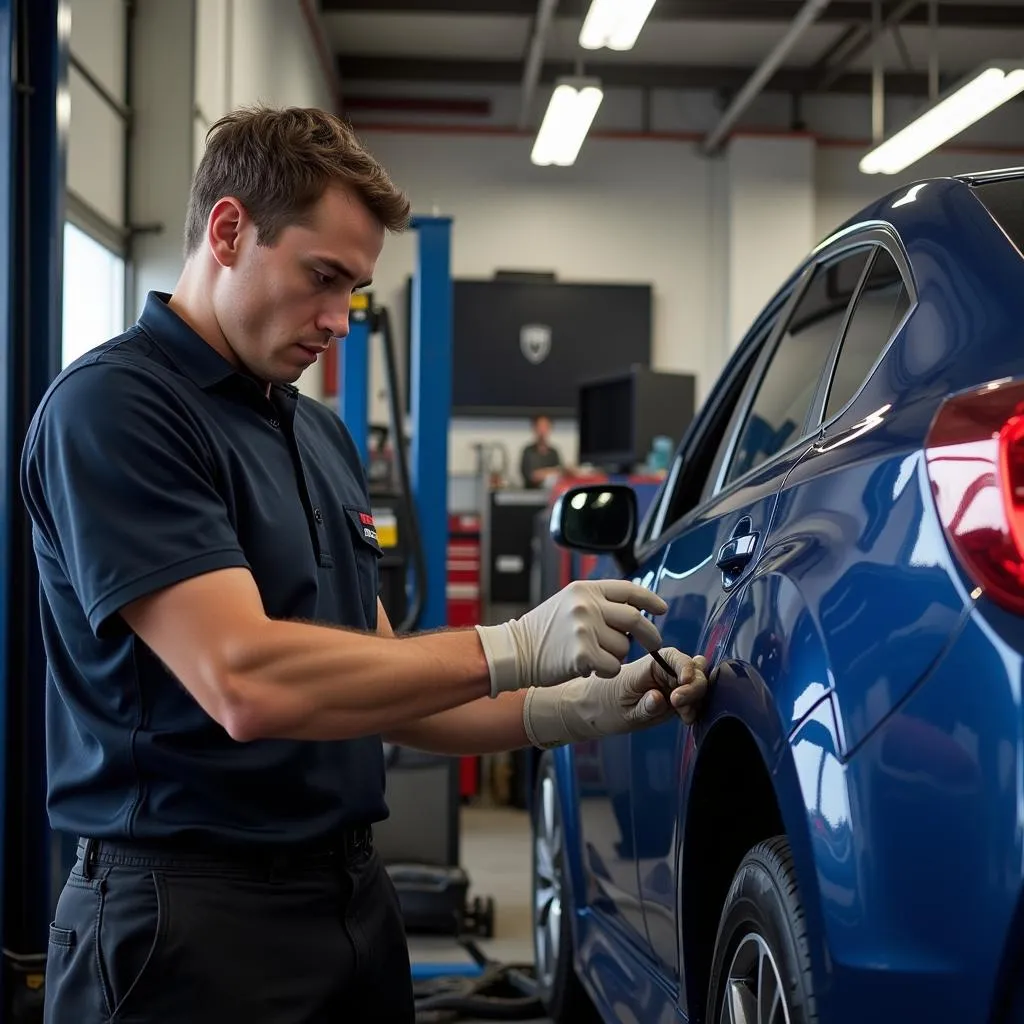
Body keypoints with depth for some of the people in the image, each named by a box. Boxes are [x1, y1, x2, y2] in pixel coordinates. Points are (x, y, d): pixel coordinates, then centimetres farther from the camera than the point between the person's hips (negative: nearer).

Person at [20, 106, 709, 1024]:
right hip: (194, 913, -8)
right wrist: (513, 650, -21)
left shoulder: (324, 437, 15)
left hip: (355, 894, 8)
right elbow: (246, 683, -24)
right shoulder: (116, 406, -13)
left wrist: (572, 712, 2)